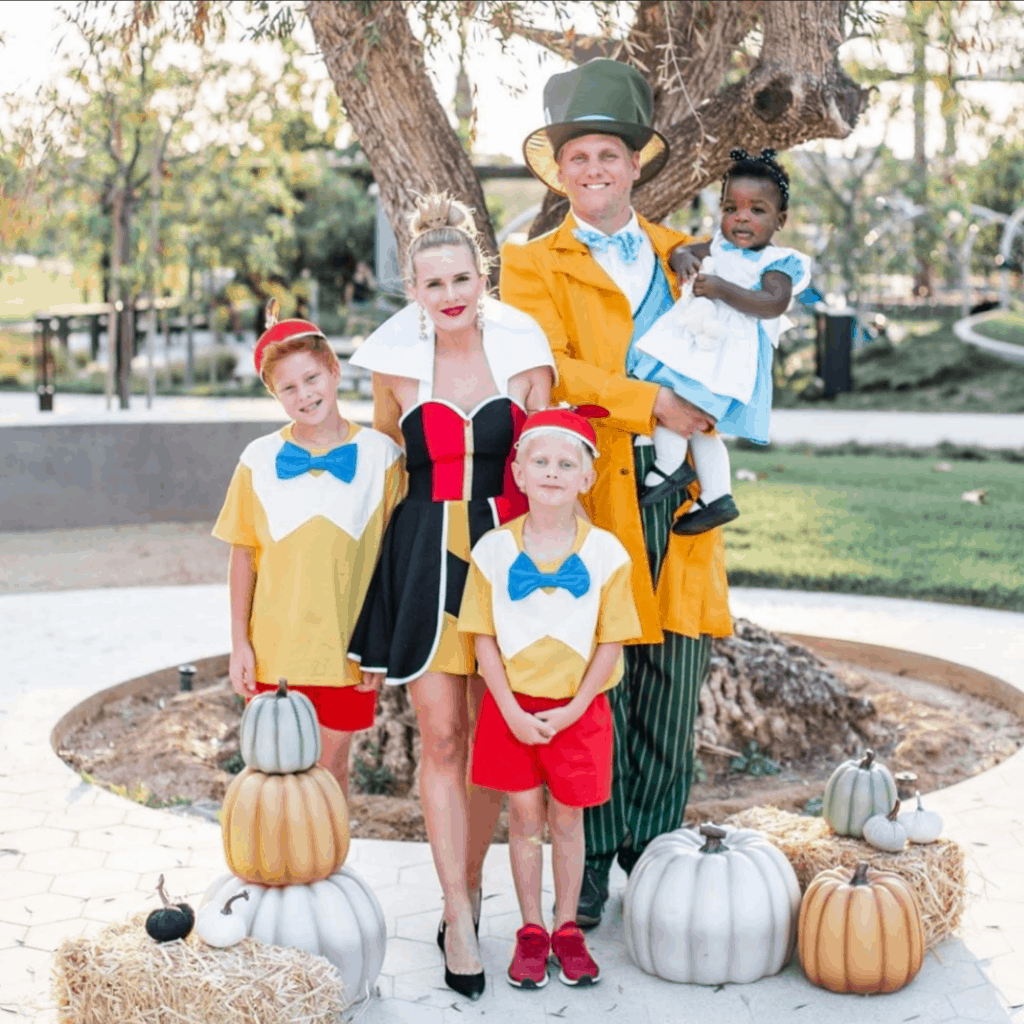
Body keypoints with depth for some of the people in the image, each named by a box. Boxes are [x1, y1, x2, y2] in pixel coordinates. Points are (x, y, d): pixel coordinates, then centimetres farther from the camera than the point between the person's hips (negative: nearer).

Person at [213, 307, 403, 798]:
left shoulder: (379, 455, -3)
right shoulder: (258, 460, -1)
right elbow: (243, 555, 4)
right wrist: (239, 643, 2)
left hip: (348, 646, 0)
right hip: (273, 648, 1)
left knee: (331, 763, 11)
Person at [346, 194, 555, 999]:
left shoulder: (523, 353, 0)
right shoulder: (398, 364, 2)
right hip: (424, 559, 0)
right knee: (440, 737, -3)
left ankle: (469, 884, 26)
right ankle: (460, 920, 4)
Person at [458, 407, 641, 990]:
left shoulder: (605, 552, -7)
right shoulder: (494, 550, -5)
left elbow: (610, 643, -4)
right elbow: (485, 639, -3)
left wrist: (571, 711, -11)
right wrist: (514, 713, -10)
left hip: (578, 711, 0)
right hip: (513, 709, 1)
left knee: (567, 818, 11)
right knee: (525, 816, 9)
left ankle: (567, 929, 26)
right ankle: (532, 931, 23)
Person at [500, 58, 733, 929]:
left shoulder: (684, 256, 21)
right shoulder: (533, 266, 8)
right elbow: (547, 370, -7)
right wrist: (652, 401, -14)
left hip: (679, 495, 4)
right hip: (591, 495, -3)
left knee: (673, 692, 5)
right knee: (591, 694, -3)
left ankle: (655, 858, 18)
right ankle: (590, 867, 10)